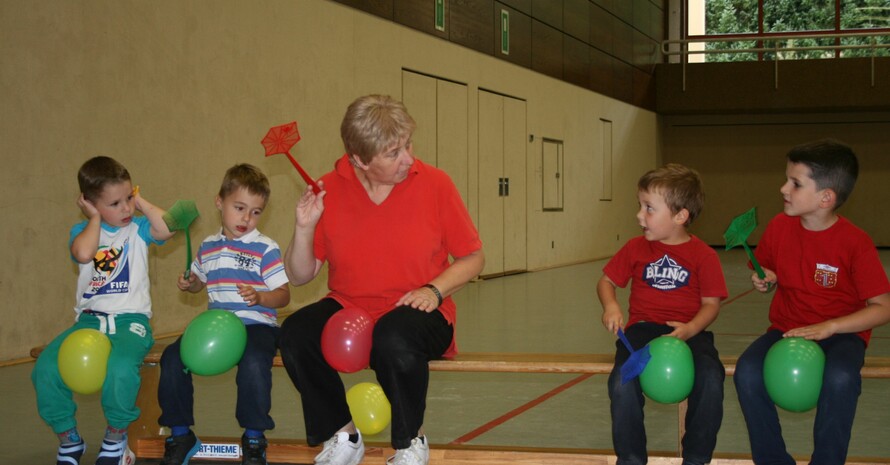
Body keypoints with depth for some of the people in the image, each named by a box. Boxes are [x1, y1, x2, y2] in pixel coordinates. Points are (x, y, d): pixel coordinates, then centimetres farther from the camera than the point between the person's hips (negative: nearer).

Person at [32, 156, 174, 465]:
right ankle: (69, 440, 2)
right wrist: (95, 218, -1)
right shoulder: (83, 231, 10)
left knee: (121, 367, -35)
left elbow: (166, 228, -14)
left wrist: (140, 202, -1)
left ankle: (116, 439, -7)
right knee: (45, 367, -21)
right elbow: (84, 253, -15)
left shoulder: (138, 228, 9)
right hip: (89, 320, 3)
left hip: (130, 320, -2)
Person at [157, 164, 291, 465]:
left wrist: (259, 297, -23)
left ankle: (254, 439, -14)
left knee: (254, 363, -36)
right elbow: (200, 281, 31)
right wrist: (188, 284, 8)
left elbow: (283, 294, -4)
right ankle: (181, 434, 2)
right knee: (172, 357, -14)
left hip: (255, 324, -5)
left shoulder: (266, 249, -1)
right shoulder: (208, 247, 14)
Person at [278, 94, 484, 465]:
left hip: (414, 311, -2)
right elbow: (299, 276, 3)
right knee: (295, 334, -26)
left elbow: (472, 258, 2)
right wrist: (304, 229, -15)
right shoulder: (328, 190, -3)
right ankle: (342, 435, -2)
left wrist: (434, 290, -15)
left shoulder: (434, 184, -7)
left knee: (394, 339, -36)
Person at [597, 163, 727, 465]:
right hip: (643, 328, 1)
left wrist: (689, 329, -19)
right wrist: (610, 306, -7)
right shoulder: (636, 248, 9)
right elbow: (606, 281, 15)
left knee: (711, 380, -30)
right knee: (622, 382, -28)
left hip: (689, 332, -1)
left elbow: (711, 303, 0)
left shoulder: (703, 255, 1)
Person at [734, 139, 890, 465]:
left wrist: (828, 327, -23)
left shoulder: (856, 243, -14)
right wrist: (764, 282, -8)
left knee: (840, 378, -37)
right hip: (787, 327, 4)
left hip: (841, 332, -4)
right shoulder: (779, 226, -2)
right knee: (747, 372, -26)